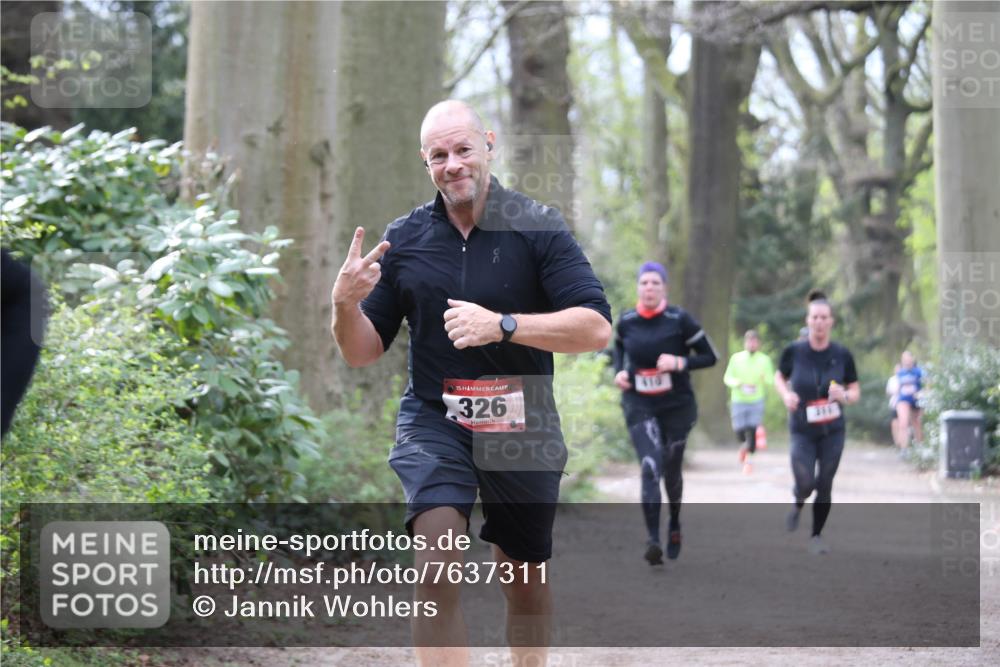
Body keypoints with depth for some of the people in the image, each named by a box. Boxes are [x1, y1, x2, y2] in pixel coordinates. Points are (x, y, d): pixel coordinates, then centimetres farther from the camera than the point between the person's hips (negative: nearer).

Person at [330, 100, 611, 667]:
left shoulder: (538, 227, -6)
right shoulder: (404, 239, 3)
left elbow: (596, 328, -14)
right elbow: (363, 352, 7)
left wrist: (502, 325, -24)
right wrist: (345, 305, -14)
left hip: (522, 427, 0)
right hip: (433, 422, 0)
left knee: (527, 579, 15)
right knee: (438, 567, -22)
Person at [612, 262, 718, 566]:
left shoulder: (679, 320, -10)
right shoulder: (626, 321, -1)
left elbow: (710, 357, -5)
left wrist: (680, 362, -21)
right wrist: (619, 372, 2)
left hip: (676, 406, 0)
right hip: (639, 406, 1)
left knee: (671, 471, 11)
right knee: (650, 469, -17)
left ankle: (675, 524, 41)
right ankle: (653, 541, -22)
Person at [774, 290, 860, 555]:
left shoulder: (841, 354, -6)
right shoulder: (794, 351, -8)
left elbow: (855, 390, 3)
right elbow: (779, 376, 10)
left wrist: (845, 395, -19)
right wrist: (786, 394, -10)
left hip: (833, 431, 1)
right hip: (802, 431, -1)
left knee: (824, 486, 4)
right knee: (805, 484, -12)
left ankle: (816, 536, 22)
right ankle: (798, 506, 25)